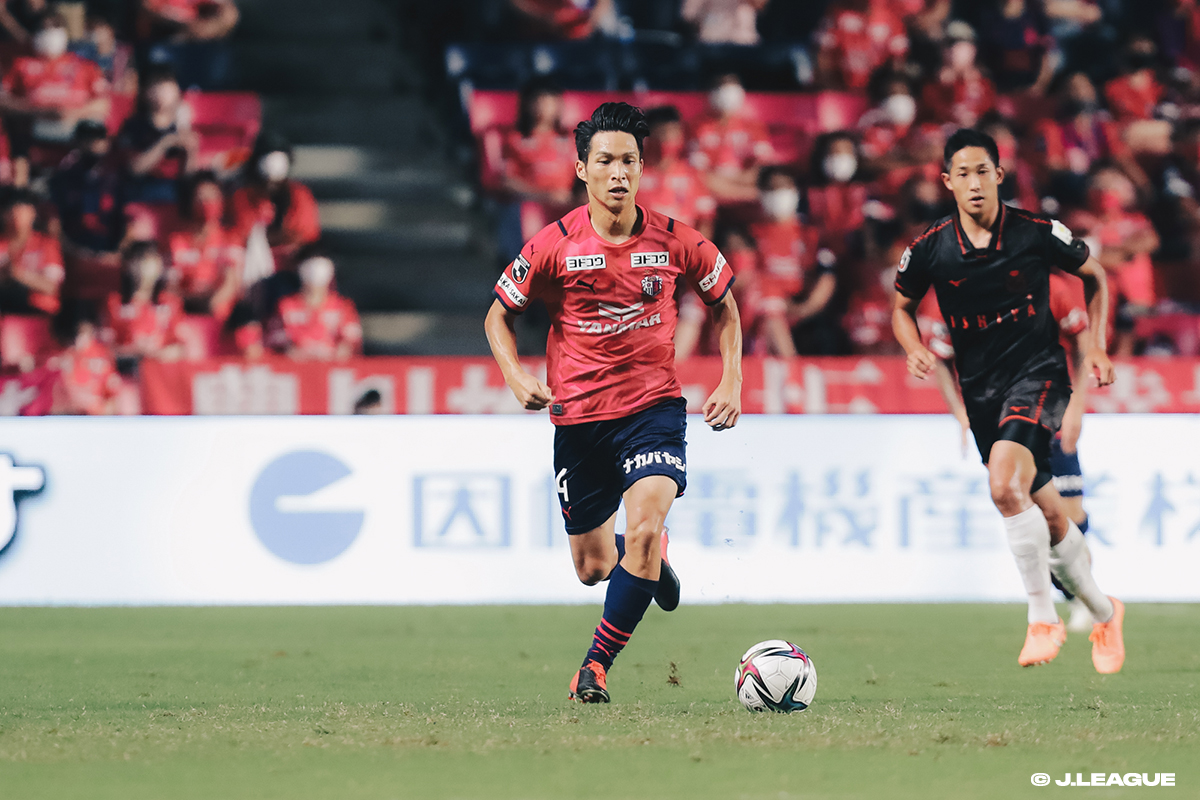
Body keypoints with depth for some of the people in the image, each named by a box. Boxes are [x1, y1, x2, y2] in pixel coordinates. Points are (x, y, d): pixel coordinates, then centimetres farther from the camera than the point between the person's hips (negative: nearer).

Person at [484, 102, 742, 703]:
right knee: (593, 568, 9)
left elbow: (725, 307, 13)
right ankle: (650, 560, 46)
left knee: (644, 530, -25)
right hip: (578, 416, 1)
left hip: (654, 406, -1)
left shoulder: (675, 242, -4)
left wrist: (731, 384, 2)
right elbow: (499, 315, 6)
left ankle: (597, 663, -10)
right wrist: (516, 377, -12)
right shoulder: (554, 246, -7)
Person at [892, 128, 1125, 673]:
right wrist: (915, 349, -5)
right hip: (980, 390, 4)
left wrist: (1095, 348, 1)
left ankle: (1042, 617, -18)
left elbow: (1095, 277, 9)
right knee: (1047, 516, 10)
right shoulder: (929, 250, -2)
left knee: (1005, 484, -28)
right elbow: (902, 307, 15)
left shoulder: (1037, 233, -8)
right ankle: (1103, 614, 32)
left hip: (1038, 373, -4)